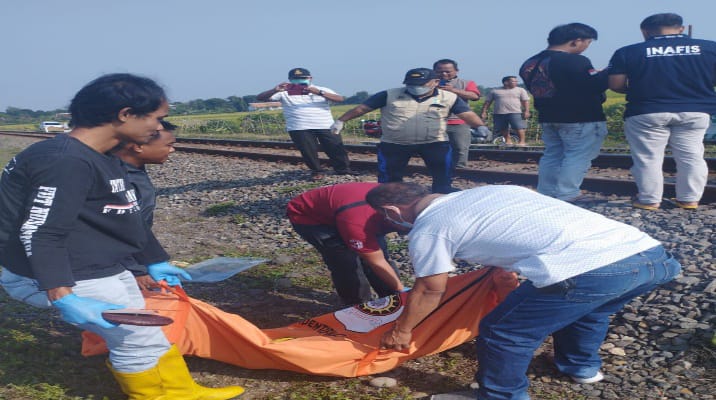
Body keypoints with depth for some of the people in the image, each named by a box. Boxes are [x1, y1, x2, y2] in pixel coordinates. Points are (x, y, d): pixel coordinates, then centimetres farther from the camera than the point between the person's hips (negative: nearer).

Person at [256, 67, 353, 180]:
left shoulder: (322, 90, 9)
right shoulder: (284, 92, 6)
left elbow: (340, 99, -8)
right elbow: (260, 98, -1)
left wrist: (319, 92, -20)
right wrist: (275, 90, -22)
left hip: (326, 127, 1)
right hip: (299, 129, 0)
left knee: (335, 149, 2)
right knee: (308, 152, 1)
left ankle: (343, 170, 21)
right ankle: (317, 171, 23)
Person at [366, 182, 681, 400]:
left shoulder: (427, 229, 6)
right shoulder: (489, 190, 28)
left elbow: (430, 292, 17)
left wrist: (400, 331, 34)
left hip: (589, 272, -8)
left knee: (501, 334, 12)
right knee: (588, 304, 38)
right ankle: (581, 365, 56)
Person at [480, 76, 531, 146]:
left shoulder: (520, 90, 10)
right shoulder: (494, 91, 10)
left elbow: (526, 101, 5)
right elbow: (487, 102, 11)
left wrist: (526, 111, -7)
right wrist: (484, 112, 3)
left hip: (515, 113, -2)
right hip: (499, 113, 2)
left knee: (519, 127, -13)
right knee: (502, 129, 3)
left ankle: (522, 141, -8)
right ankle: (508, 140, 17)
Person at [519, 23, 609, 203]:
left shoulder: (530, 63, 8)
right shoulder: (574, 60, -17)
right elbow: (595, 85, -22)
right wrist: (607, 73, -3)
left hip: (548, 117, 8)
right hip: (582, 118, -8)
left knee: (552, 154, 14)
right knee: (578, 156, -2)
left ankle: (546, 194, 16)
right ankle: (566, 195, -3)